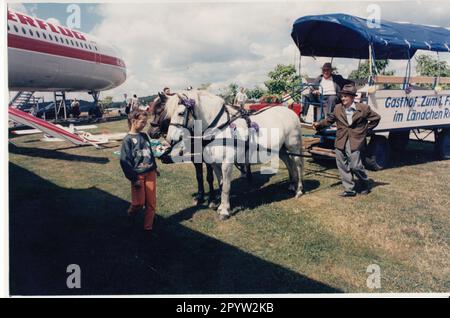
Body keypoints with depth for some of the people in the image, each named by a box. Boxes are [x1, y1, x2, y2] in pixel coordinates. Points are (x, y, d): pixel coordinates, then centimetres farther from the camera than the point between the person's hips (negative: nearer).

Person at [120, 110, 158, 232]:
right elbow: (125, 161, -12)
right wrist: (133, 178, -15)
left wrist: (154, 167, 21)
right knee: (139, 203, -2)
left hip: (150, 173, 5)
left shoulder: (145, 136, 8)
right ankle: (130, 218, 29)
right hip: (138, 175, -5)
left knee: (151, 202, 5)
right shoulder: (128, 140, -10)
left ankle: (148, 226, 17)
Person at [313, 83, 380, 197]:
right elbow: (329, 119, 13)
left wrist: (366, 129, 5)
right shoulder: (338, 108, 8)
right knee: (342, 166, 6)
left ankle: (366, 185, 22)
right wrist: (319, 125, -3)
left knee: (355, 166, -6)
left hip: (355, 142, -4)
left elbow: (376, 118, 10)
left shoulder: (363, 108, -1)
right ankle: (349, 190, 17)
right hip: (341, 142, 4)